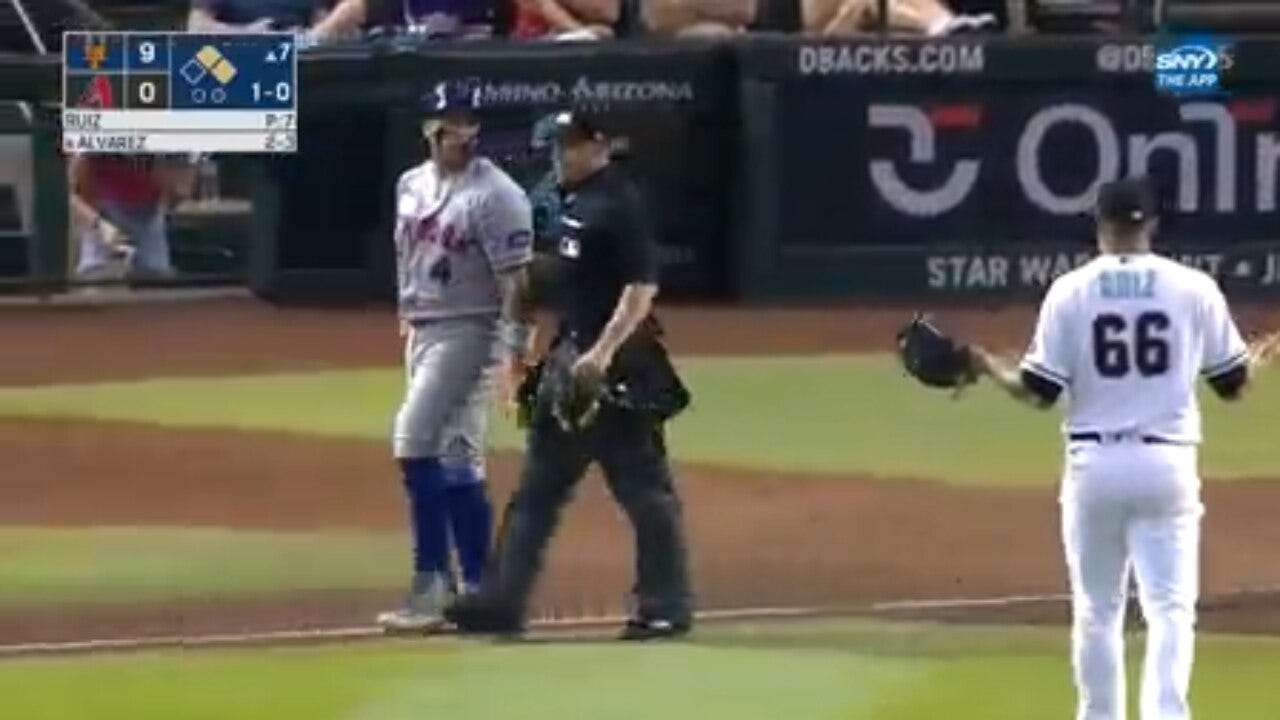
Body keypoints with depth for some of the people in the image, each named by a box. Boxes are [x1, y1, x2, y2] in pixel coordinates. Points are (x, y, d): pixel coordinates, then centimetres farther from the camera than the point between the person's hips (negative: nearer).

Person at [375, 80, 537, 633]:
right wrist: (406, 317, 20)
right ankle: (475, 585, 13)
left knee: (415, 442, -18)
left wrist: (518, 348, -22)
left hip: (467, 333, -8)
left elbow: (516, 278, -16)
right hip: (421, 333, 8)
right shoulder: (411, 185, 12)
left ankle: (430, 582, -17)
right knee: (455, 462, 9)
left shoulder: (495, 194, -11)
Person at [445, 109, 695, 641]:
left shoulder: (621, 204, -14)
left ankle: (666, 606, 2)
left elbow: (642, 287, -20)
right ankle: (502, 600, 16)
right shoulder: (568, 202, 14)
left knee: (643, 487, -4)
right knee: (538, 485, 12)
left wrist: (603, 353, -27)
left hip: (614, 362, -10)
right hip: (568, 356, 10)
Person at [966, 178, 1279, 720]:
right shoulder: (1194, 289, -1)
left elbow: (1038, 392, -4)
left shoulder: (1070, 292, -3)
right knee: (1170, 606, -1)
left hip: (1094, 464, 0)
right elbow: (1233, 385, 5)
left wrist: (988, 368, 13)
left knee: (1097, 609, 13)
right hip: (1167, 466, 0)